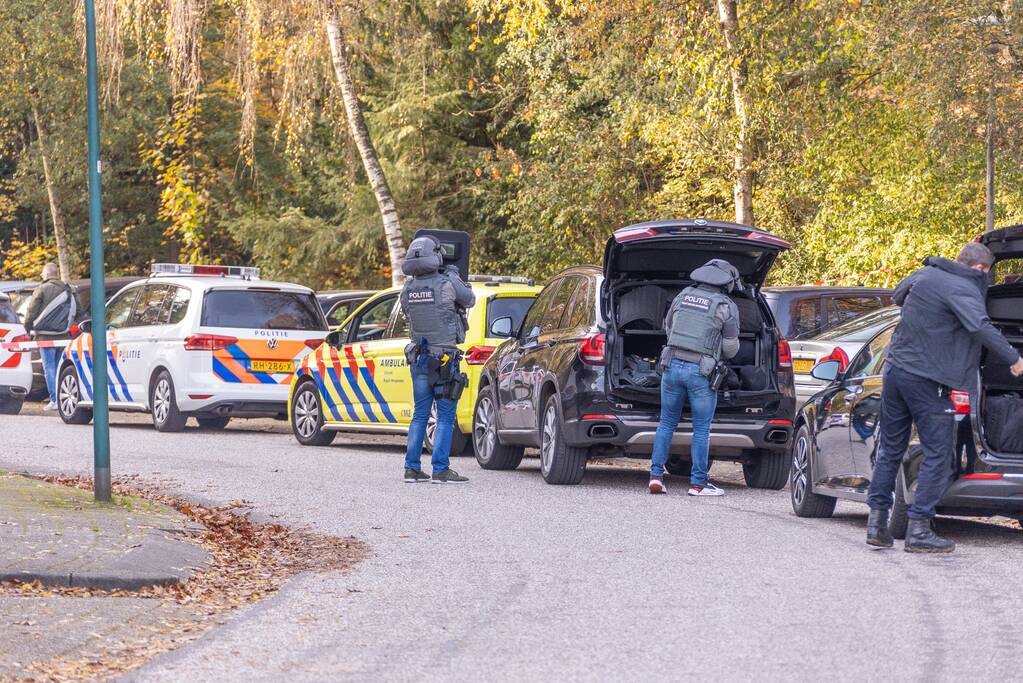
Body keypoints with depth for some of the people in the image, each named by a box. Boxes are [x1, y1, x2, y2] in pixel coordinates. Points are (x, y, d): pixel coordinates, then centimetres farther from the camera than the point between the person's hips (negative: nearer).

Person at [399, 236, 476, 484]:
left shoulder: (408, 289, 2)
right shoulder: (448, 284, -12)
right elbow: (470, 299, 4)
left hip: (418, 360, 5)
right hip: (444, 359, -5)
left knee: (420, 415, 13)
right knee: (446, 417, -1)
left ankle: (412, 468, 11)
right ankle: (440, 470, -4)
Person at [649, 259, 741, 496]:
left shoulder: (683, 296, 10)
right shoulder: (727, 307, -2)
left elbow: (668, 327, 21)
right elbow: (730, 348, 2)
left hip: (672, 365, 4)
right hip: (701, 371, -4)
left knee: (667, 423, 13)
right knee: (701, 429, 5)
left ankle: (656, 475, 8)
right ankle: (698, 483, 7)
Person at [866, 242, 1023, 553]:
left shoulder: (924, 274, 11)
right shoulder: (963, 289, -13)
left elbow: (897, 295, 31)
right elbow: (980, 326, -29)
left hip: (895, 366, 8)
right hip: (927, 380, -8)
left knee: (890, 449, 15)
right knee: (937, 455, 0)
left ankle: (877, 521, 14)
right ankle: (918, 529, -4)